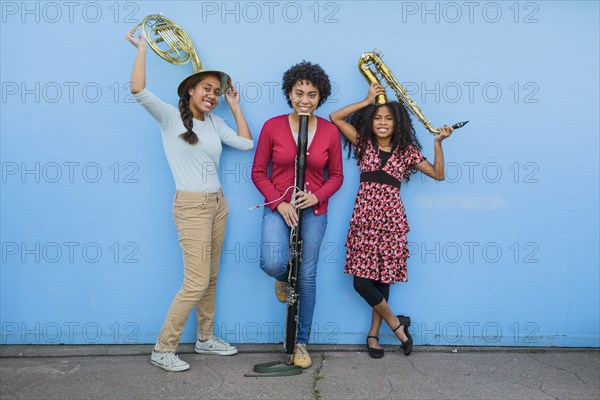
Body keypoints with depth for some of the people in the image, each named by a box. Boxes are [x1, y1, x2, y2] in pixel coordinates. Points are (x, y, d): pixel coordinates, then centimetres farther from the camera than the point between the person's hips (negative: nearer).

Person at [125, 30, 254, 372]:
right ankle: (163, 349, 5)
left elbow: (247, 143, 5)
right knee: (197, 283, -10)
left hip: (218, 204, 7)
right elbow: (139, 90, -21)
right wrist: (142, 48, -10)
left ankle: (205, 338, 29)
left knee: (210, 279, 13)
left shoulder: (215, 123, 11)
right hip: (191, 206, -7)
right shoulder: (170, 117, -7)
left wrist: (235, 106, 10)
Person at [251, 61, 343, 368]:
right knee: (272, 264, -23)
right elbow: (258, 172, 0)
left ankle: (301, 342, 24)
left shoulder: (330, 131, -1)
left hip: (313, 210, 1)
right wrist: (279, 203, -13)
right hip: (278, 207, -1)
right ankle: (284, 276, 19)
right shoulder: (272, 127, -5)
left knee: (307, 276, 6)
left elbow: (336, 176, 6)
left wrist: (317, 196, -13)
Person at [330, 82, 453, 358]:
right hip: (364, 218, 1)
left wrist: (438, 142, -1)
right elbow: (335, 117, 1)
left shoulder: (406, 151, 7)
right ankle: (396, 323, 14)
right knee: (361, 281, -7)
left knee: (383, 279, 4)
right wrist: (367, 101, 2)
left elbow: (438, 174, 7)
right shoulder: (364, 144, 8)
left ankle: (373, 334, 21)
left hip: (391, 219, 0)